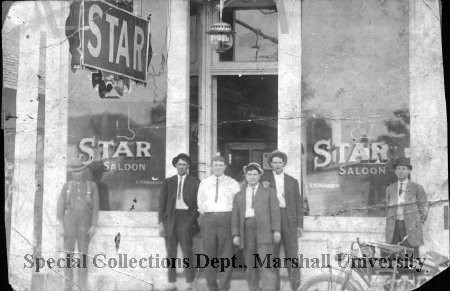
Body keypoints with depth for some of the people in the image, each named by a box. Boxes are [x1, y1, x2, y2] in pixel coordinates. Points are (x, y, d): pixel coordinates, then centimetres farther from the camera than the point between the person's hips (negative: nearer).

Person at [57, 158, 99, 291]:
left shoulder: (92, 186, 2)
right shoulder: (67, 186, 5)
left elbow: (95, 207, -1)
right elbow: (60, 206, 1)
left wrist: (94, 226, -8)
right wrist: (61, 225, -7)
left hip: (85, 223, -1)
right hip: (69, 221, 1)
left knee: (83, 254, -1)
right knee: (68, 254, 0)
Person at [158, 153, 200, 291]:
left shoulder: (194, 182, 7)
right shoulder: (168, 182, 13)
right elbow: (162, 202, 10)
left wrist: (193, 219, -6)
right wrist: (161, 223, 2)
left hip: (186, 217, -2)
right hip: (170, 218, 3)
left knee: (187, 251, -7)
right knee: (171, 253, 3)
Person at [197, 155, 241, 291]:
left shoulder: (232, 183, 9)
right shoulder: (204, 183, 14)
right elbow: (200, 203, 18)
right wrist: (204, 217, 9)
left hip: (226, 218, -2)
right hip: (208, 218, 2)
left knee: (226, 255, -6)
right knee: (209, 254, 4)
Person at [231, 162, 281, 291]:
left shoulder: (269, 192, 13)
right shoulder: (239, 196, 20)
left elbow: (275, 211, 3)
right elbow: (235, 216, 13)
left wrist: (276, 230, -8)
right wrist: (235, 235, 1)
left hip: (264, 229, -3)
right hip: (246, 231, 3)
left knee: (265, 265, -12)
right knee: (250, 265, 2)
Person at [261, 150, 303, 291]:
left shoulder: (293, 181, 11)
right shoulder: (265, 180, 9)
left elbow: (298, 204, 9)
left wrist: (300, 225, 2)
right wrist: (264, 189, -11)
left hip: (289, 219, 0)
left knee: (292, 252, -5)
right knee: (273, 253, 0)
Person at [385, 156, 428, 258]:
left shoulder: (417, 188, 8)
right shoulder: (390, 189, 18)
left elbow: (423, 209, 8)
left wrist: (417, 224, -2)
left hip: (410, 227, -3)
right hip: (394, 226, 3)